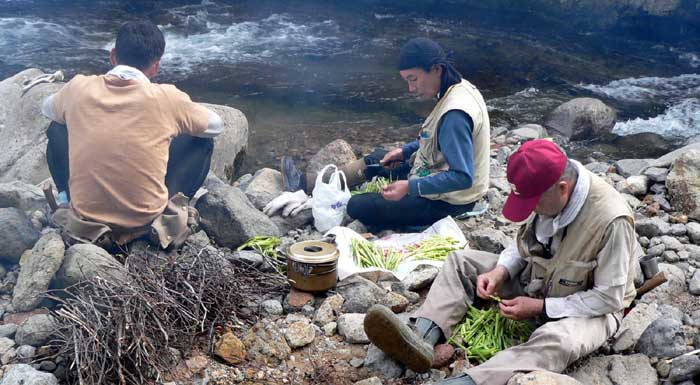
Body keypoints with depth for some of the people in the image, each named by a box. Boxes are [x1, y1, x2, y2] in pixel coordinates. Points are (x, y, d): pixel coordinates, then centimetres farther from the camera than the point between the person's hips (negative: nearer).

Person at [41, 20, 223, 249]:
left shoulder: (79, 87, -4)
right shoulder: (167, 97, -11)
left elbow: (47, 108, 21)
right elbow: (216, 125, 9)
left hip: (86, 216, 2)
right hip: (146, 219, -2)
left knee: (57, 130, 24)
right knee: (202, 140, 14)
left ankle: (67, 202, 16)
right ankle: (170, 208, 8)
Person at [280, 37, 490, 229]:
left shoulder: (455, 115, -32)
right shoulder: (460, 88, -1)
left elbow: (463, 177, -32)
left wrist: (410, 187, -29)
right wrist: (405, 151, 6)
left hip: (445, 202, -9)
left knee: (356, 206, -9)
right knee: (376, 160, 19)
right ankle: (305, 182, 27)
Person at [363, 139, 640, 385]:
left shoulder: (611, 220, -30)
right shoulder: (548, 192, -12)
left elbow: (609, 298, -23)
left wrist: (540, 307, -22)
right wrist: (501, 271, -12)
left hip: (590, 309, -7)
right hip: (537, 278, 7)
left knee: (557, 341, -41)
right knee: (461, 262, -4)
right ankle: (422, 338, -27)